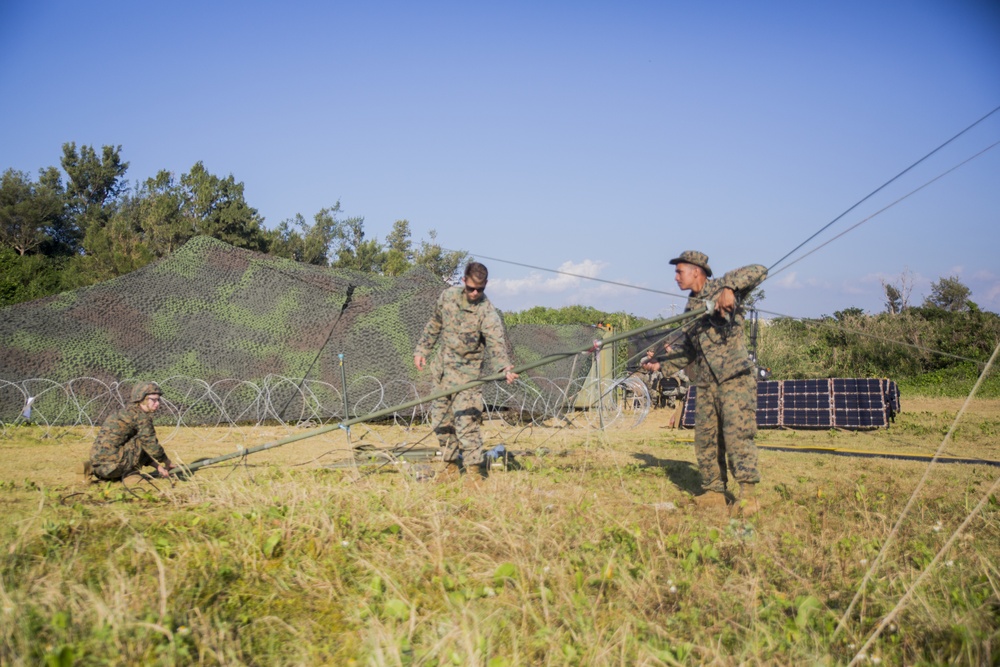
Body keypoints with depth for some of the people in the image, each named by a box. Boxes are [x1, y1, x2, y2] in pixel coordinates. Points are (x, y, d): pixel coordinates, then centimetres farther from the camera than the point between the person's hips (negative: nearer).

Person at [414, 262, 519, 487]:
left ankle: (474, 470, -7)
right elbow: (434, 325, 14)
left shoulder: (487, 312, -18)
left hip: (466, 372, -6)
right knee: (441, 419, 11)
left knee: (465, 421, -15)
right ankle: (452, 466, 25)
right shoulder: (448, 295, -2)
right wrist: (422, 350, 15)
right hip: (441, 368, 6)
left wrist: (506, 368, -48)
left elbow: (497, 342, -31)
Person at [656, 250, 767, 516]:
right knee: (705, 439, 6)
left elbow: (759, 271, -14)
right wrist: (660, 361, 6)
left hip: (735, 377, -7)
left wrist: (729, 287, -27)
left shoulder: (720, 288, -2)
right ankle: (714, 491, 15)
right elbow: (686, 349, 20)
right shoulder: (690, 308, 18)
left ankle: (748, 493, -14)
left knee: (737, 434, -14)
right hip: (705, 383, 7)